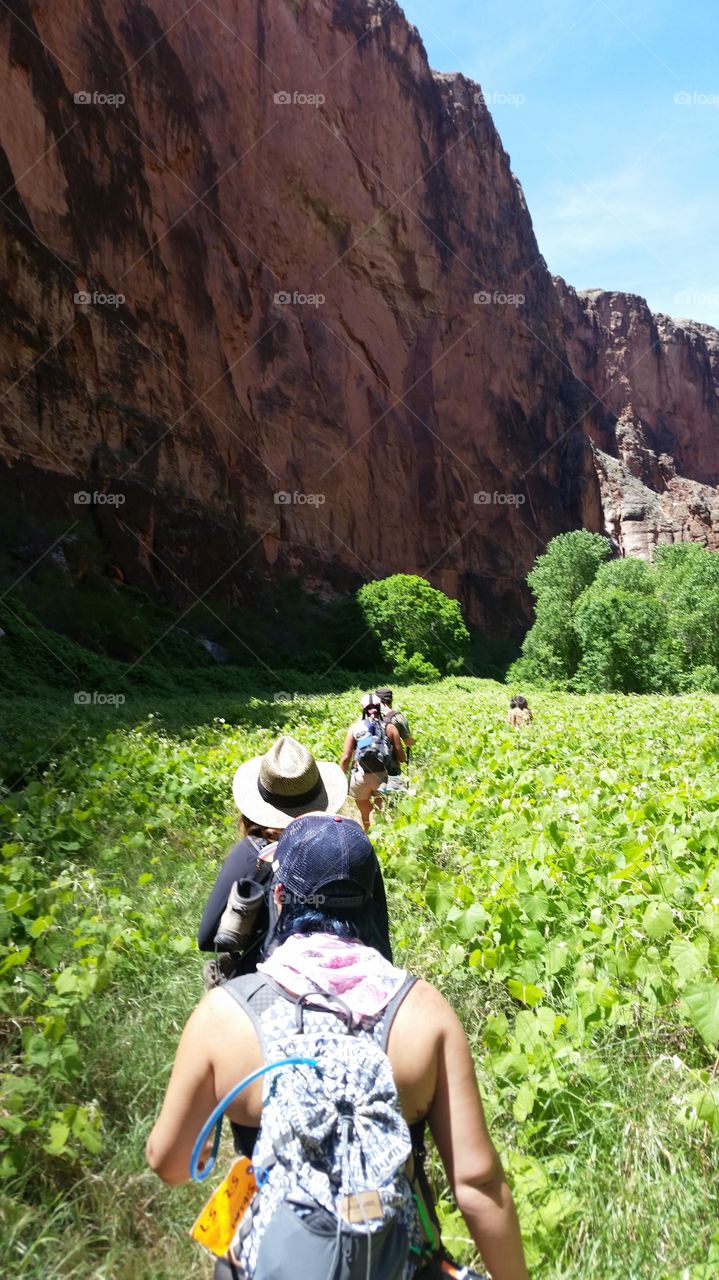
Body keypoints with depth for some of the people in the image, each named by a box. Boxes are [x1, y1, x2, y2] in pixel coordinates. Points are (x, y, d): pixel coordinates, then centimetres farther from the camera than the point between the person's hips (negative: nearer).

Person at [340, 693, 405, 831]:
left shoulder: (355, 728, 1)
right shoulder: (389, 728, 2)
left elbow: (345, 757, -3)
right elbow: (401, 758, 2)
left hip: (360, 777, 1)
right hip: (383, 777, 0)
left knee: (366, 817, 19)